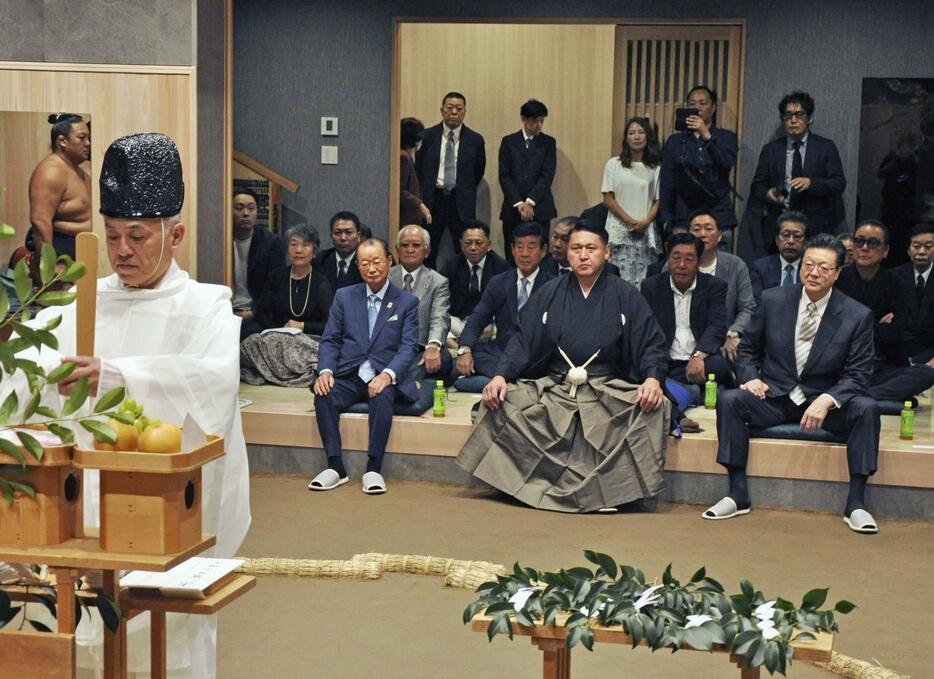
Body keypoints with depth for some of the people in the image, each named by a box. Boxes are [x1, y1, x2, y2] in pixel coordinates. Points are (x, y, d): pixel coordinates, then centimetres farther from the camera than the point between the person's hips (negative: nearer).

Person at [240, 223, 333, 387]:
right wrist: (280, 330, -7)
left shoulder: (321, 284, 1)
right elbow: (261, 314, 9)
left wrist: (302, 326, -11)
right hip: (275, 336, 3)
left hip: (309, 340, -3)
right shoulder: (276, 277, 11)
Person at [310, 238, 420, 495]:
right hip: (348, 375, 2)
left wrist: (387, 375, -21)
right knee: (323, 396, -28)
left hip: (385, 377, -2)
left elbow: (409, 347, -2)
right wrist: (325, 371, -11)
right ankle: (335, 467, -21)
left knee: (382, 397, -36)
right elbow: (330, 340, 9)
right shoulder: (344, 296, 13)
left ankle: (373, 468, -26)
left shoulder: (407, 302, 7)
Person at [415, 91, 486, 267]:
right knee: (428, 252, 3)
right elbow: (419, 167, 13)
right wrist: (428, 190, 12)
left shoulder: (475, 140, 3)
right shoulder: (427, 136, 3)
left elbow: (479, 170, 13)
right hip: (433, 200, 0)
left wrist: (465, 192, 12)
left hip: (462, 203, 0)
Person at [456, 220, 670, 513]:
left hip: (609, 390, -1)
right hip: (553, 387, 2)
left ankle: (610, 488, -22)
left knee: (652, 407, -31)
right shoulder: (550, 293, 11)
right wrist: (501, 375, -12)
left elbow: (651, 344, 2)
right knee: (502, 401, -23)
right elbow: (523, 340, 6)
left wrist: (653, 379, -19)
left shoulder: (625, 296, 7)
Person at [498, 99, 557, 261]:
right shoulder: (508, 142, 9)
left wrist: (530, 202, -13)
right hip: (513, 209, 1)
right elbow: (504, 176, 2)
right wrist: (519, 204, -10)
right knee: (512, 257, 0)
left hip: (539, 209, -1)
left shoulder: (549, 143, 7)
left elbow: (547, 176, -2)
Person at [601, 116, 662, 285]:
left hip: (645, 232, 1)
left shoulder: (655, 168, 10)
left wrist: (645, 222, -8)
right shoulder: (614, 164, 7)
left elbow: (658, 201, 9)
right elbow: (608, 198, 3)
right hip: (620, 231, -1)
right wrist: (630, 221, -6)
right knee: (620, 281, -9)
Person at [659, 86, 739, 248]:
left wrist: (706, 135, -17)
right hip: (683, 219, 1)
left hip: (719, 219, -1)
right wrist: (666, 220, 0)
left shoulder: (726, 138, 11)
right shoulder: (674, 141, 13)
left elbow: (728, 163, -9)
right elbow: (666, 183, 9)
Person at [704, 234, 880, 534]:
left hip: (825, 401, -1)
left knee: (867, 408, -29)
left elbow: (857, 375, -6)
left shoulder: (857, 316, -5)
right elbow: (748, 349, 10)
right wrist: (750, 377, -12)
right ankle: (738, 494, -19)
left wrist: (827, 400, -25)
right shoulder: (772, 300, 0)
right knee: (729, 400, -25)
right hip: (773, 397, 1)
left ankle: (855, 503, -21)